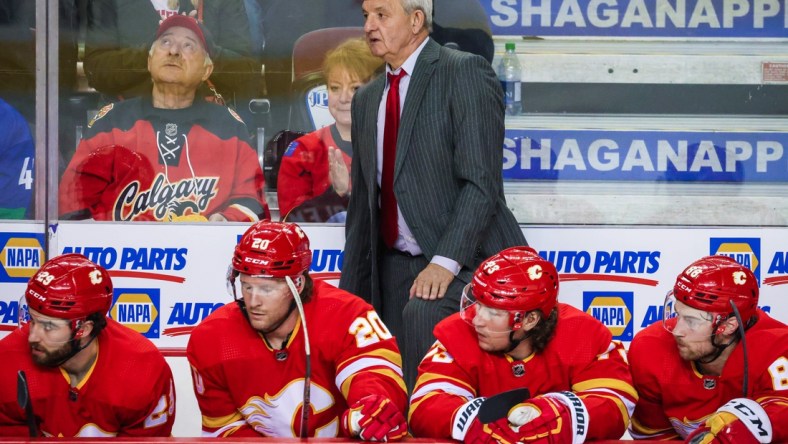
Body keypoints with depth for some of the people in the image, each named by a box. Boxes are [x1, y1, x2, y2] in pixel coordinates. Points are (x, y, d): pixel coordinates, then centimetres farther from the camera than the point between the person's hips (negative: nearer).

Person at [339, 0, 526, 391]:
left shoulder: (464, 73, -7)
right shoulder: (366, 99, 16)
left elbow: (481, 182, -15)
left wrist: (445, 261, -25)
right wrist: (351, 294, 15)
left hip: (464, 257, -7)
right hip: (396, 265, 7)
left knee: (424, 313, -33)